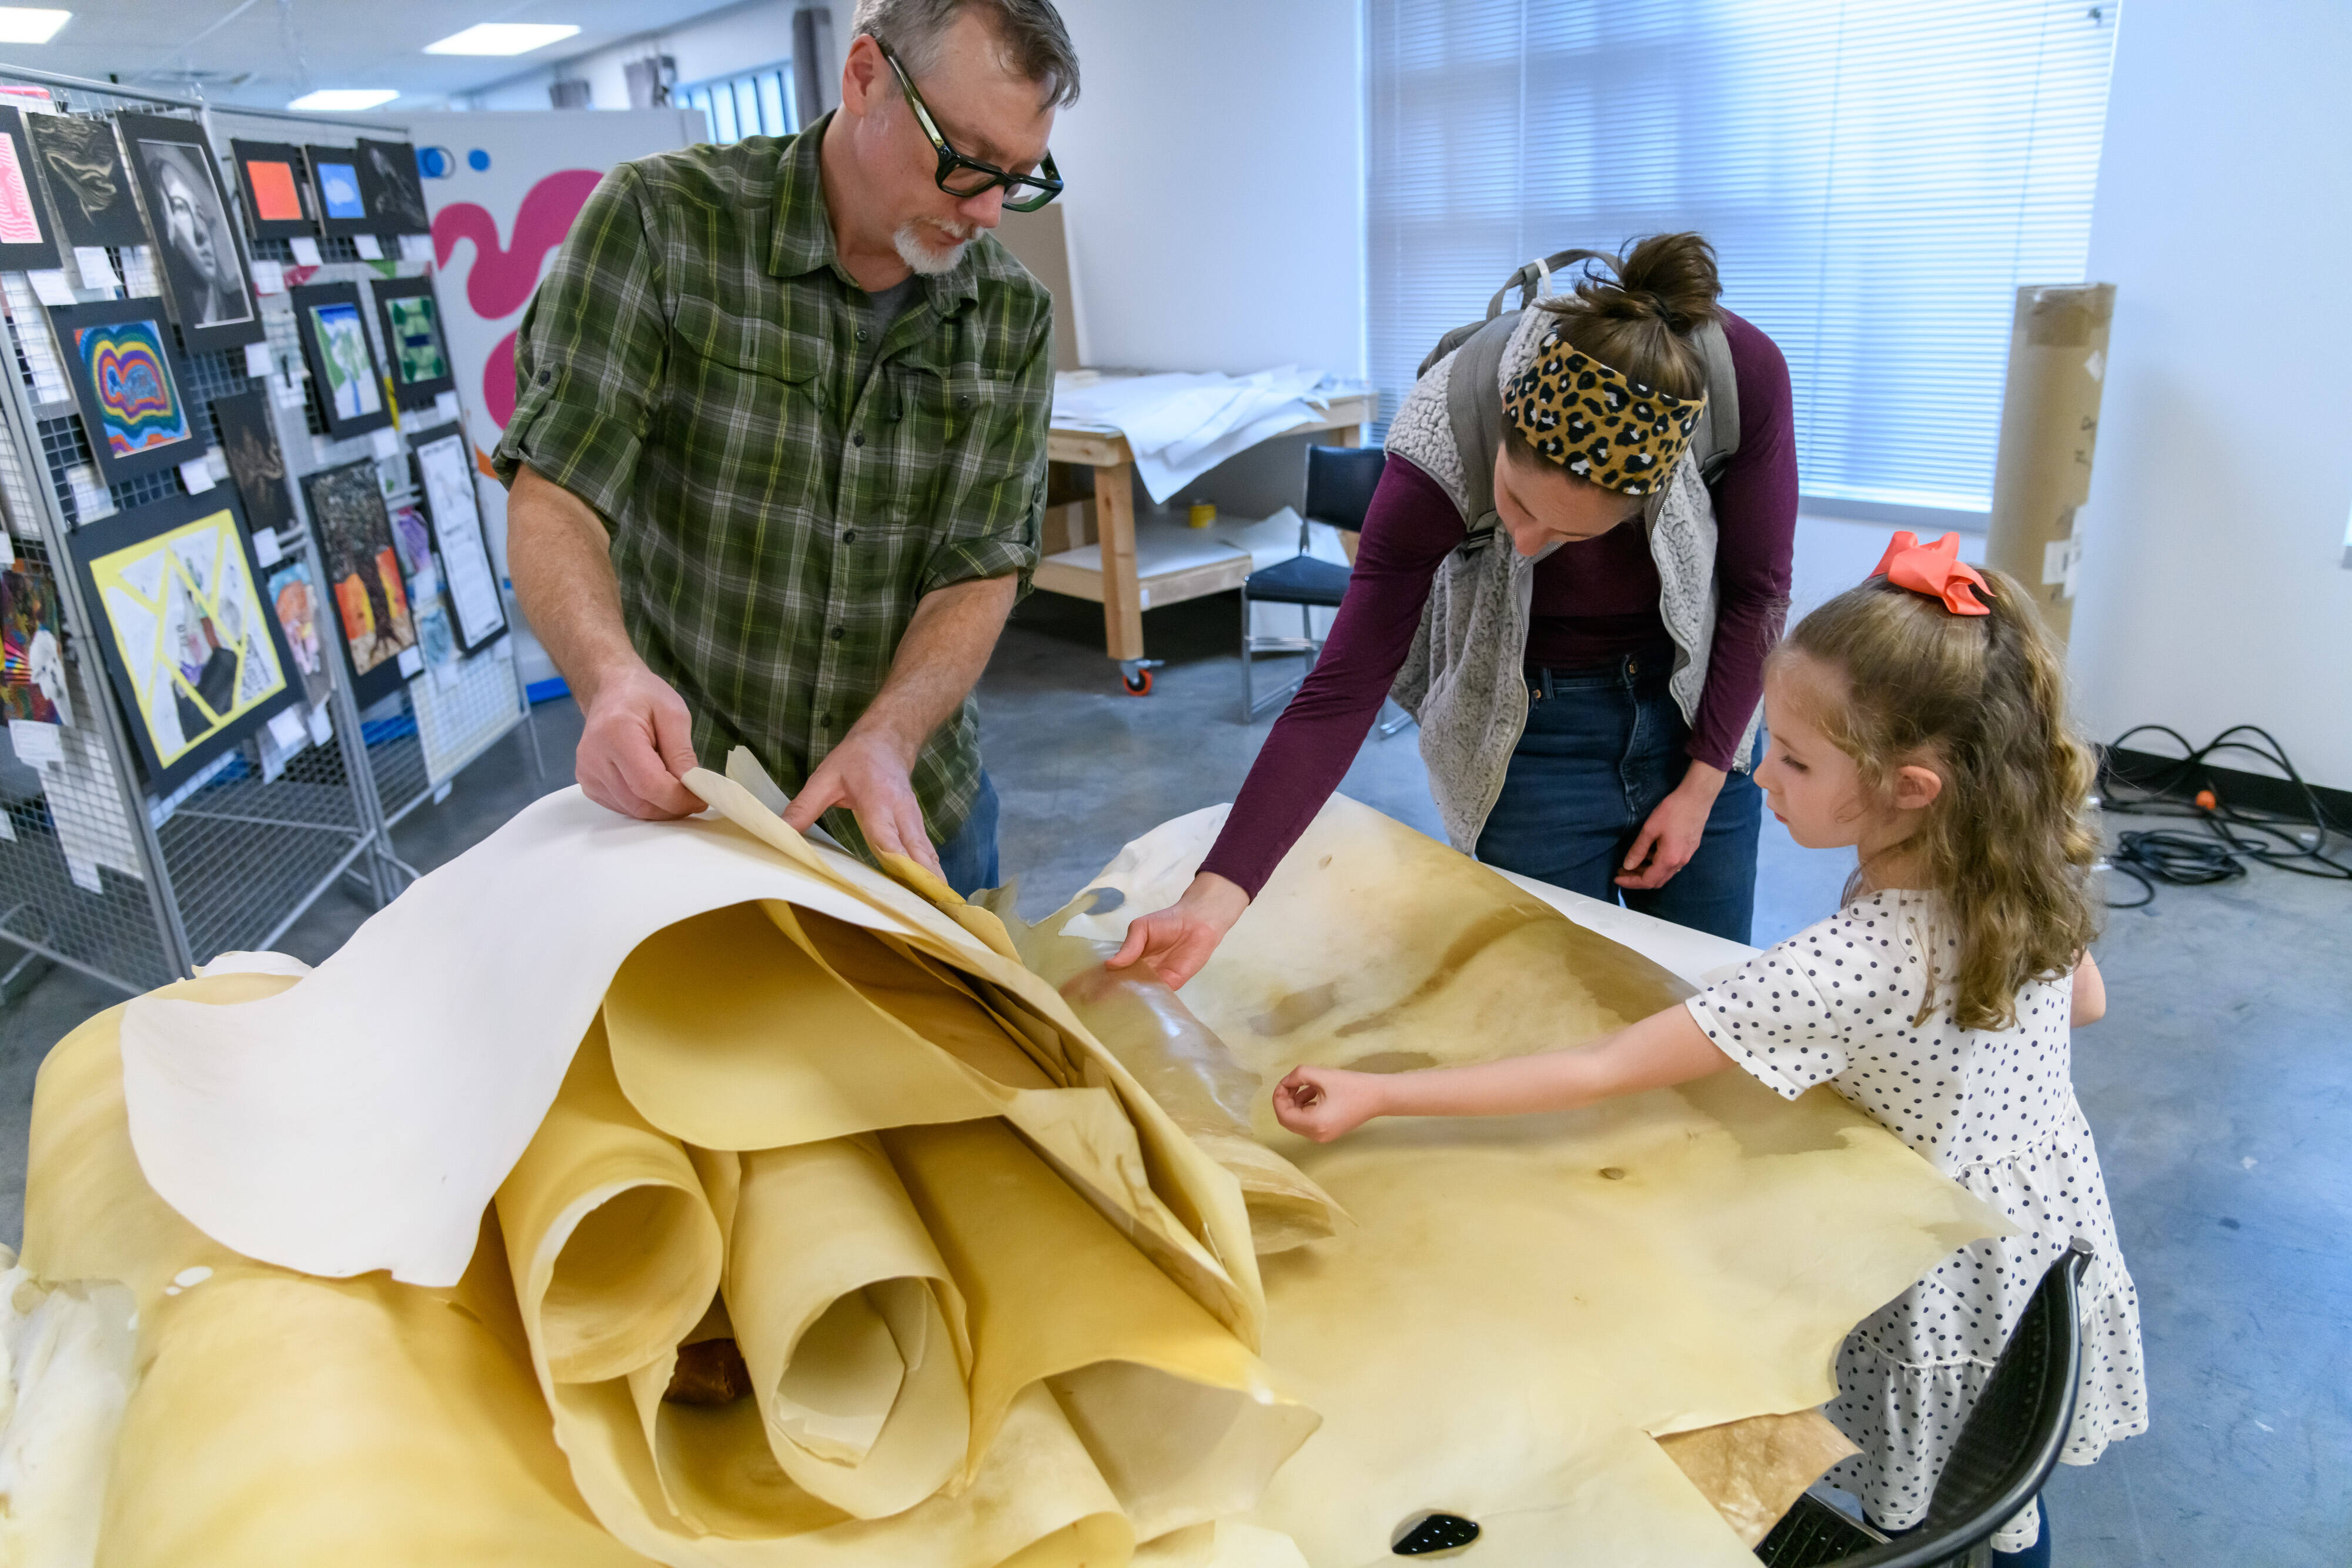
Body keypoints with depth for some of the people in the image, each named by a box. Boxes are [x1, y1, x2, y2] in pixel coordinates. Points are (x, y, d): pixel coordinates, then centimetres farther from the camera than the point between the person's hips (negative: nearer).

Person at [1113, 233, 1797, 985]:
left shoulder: (1744, 375, -28)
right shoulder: (1445, 442, -31)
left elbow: (1756, 591, -9)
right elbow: (1341, 691, -28)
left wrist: (1703, 784, -6)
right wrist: (1216, 896, -35)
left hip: (1698, 704, 2)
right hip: (1532, 725, -2)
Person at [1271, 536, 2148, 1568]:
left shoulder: (1835, 974, -38)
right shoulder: (2035, 867, -16)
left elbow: (1602, 1073, -36)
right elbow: (2085, 1004, 6)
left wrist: (1376, 1096, -33)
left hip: (1950, 1290, -7)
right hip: (2055, 1234, 7)